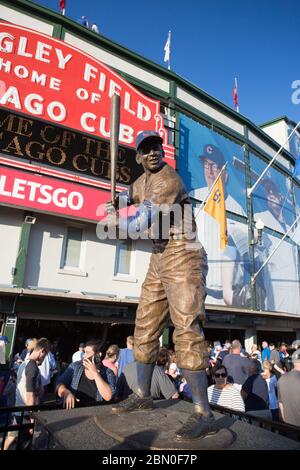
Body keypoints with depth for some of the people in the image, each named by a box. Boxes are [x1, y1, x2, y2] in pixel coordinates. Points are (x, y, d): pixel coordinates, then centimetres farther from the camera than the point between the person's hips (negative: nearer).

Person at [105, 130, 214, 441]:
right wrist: (117, 203, 16)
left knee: (186, 328, -15)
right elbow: (131, 194, 39)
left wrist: (115, 218, 0)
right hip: (159, 261, 9)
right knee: (146, 327, 10)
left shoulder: (168, 180, -14)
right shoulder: (144, 179, 15)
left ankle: (203, 414, -8)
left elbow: (138, 226, -22)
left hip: (183, 257, -9)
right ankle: (142, 395, 24)